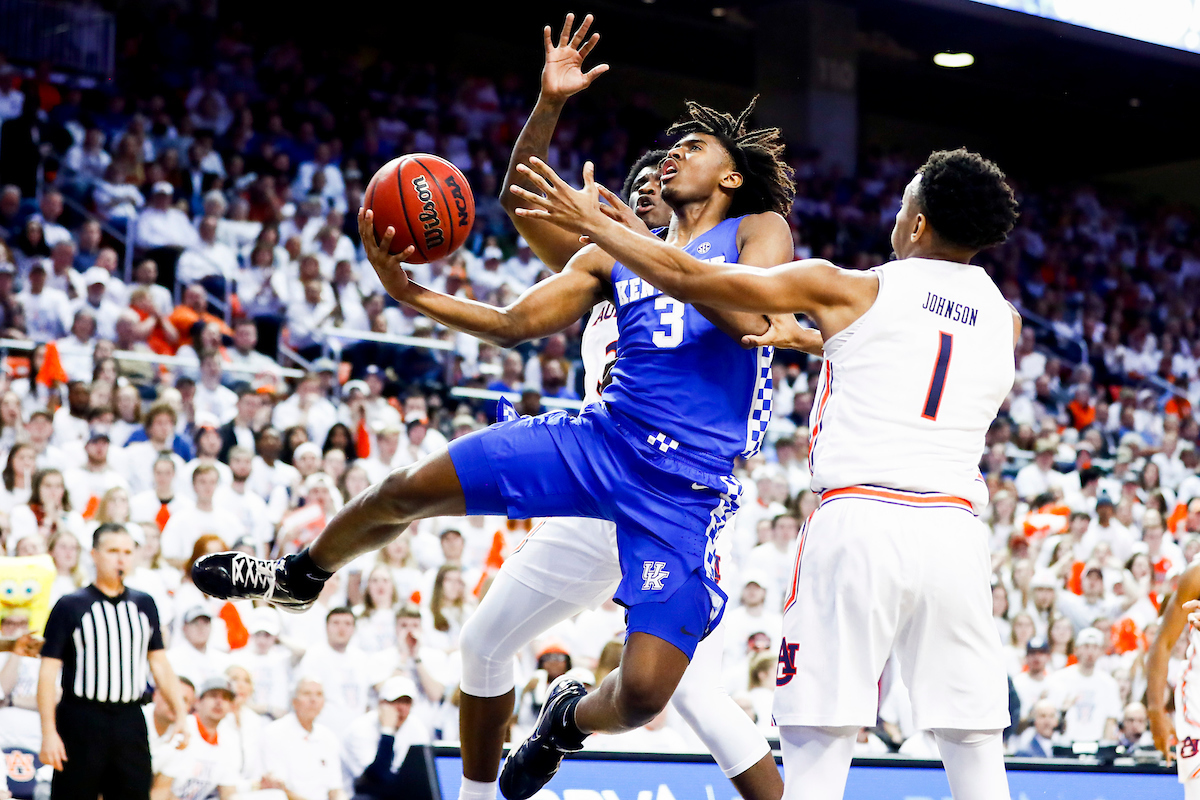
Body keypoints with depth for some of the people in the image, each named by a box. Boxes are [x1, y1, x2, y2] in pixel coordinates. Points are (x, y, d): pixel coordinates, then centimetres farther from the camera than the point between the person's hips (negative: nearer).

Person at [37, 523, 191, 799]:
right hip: (82, 721, -4)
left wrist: (180, 713, 5)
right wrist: (48, 732, -11)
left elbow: (159, 662, 16)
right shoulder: (70, 606, -1)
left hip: (131, 722, 4)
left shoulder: (144, 605, 13)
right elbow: (48, 671, -4)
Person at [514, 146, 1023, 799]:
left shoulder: (852, 291, 3)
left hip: (858, 520, -3)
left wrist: (592, 224, 18)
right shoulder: (1004, 319, 15)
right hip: (954, 531, 3)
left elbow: (688, 279, 5)